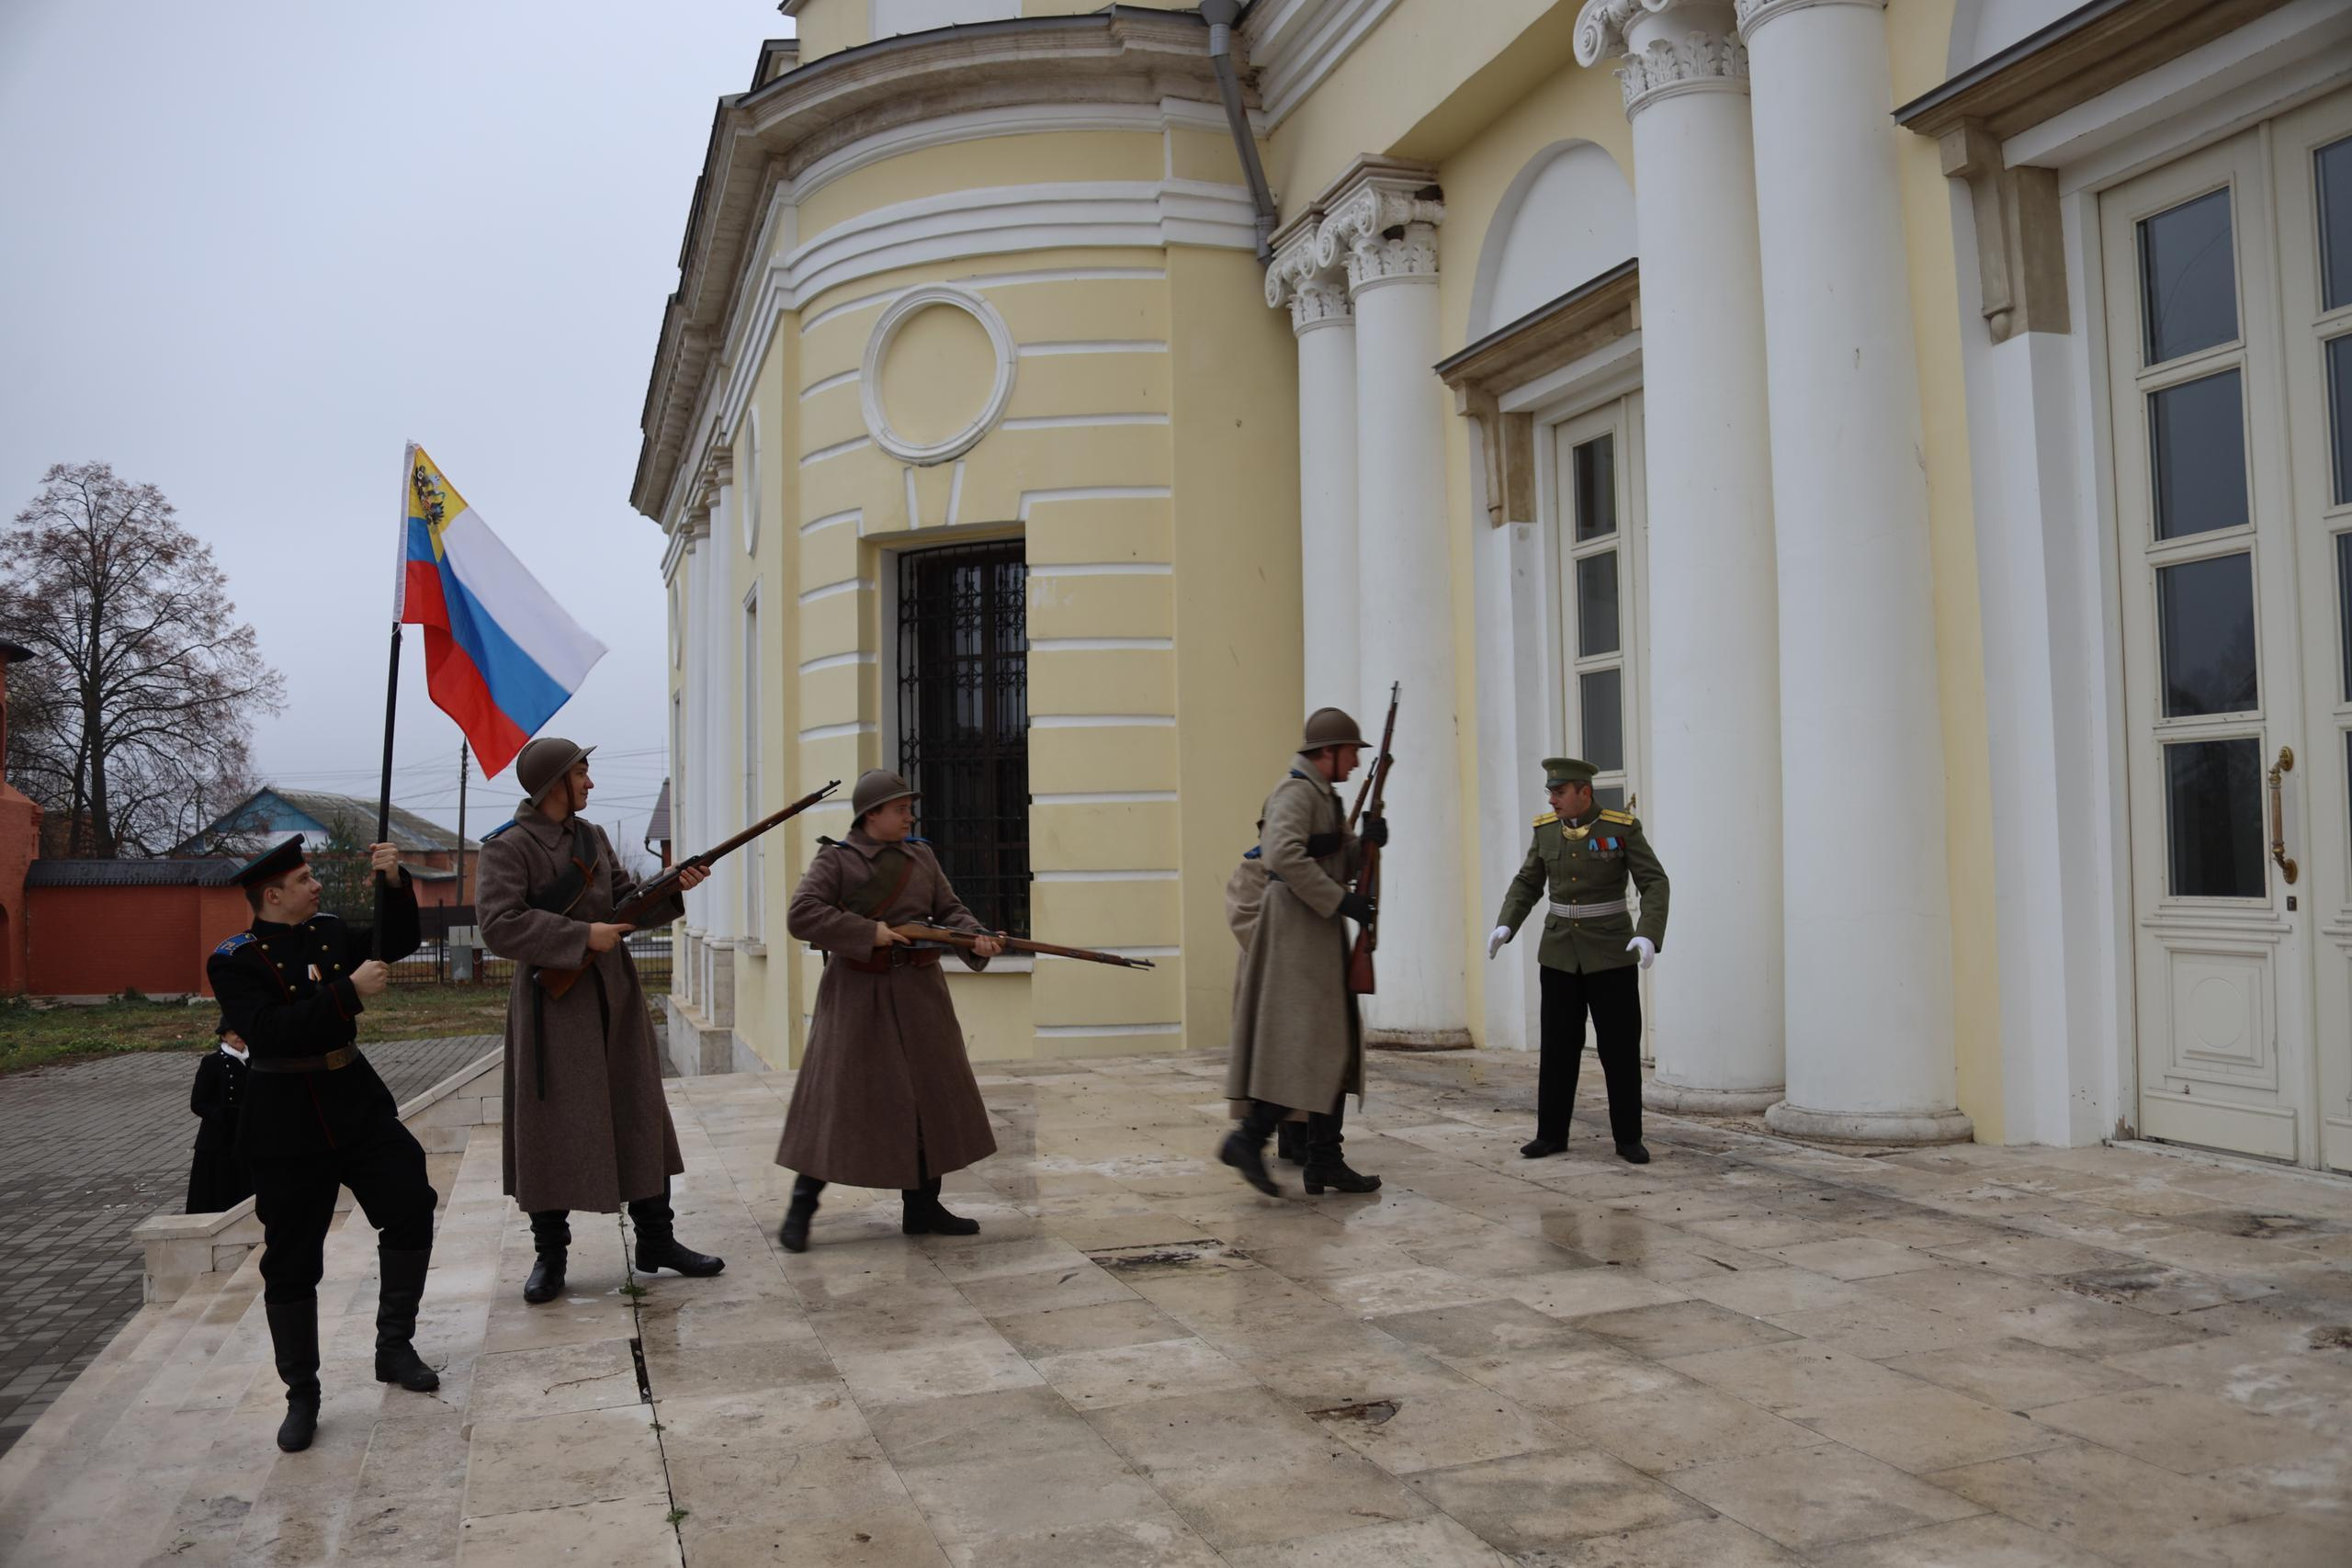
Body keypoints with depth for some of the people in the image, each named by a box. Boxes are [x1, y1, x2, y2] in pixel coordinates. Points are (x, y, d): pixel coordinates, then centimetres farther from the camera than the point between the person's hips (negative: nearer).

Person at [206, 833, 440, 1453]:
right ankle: (302, 1396, 17)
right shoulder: (234, 961, -12)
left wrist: (394, 883, -2)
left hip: (357, 1102, 5)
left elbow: (398, 942, 15)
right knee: (291, 1263, 3)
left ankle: (394, 1348, 16)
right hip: (286, 1123, -5)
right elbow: (270, 1032, -25)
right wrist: (349, 991, -28)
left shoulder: (329, 933, 5)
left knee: (412, 1206, -2)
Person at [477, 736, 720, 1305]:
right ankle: (550, 1256, 14)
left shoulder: (592, 836, 11)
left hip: (614, 992, 6)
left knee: (639, 1115, 8)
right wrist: (583, 936, -21)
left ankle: (656, 1241, 18)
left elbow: (625, 901, 12)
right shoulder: (507, 847, -10)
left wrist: (670, 891, -6)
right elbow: (500, 927, -20)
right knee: (552, 1127, 0)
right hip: (553, 997, -6)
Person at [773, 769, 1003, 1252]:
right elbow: (801, 915, -16)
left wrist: (976, 938, -10)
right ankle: (801, 1207, 8)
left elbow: (949, 910, 10)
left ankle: (922, 1206, 19)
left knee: (931, 1094, 8)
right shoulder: (836, 858, -5)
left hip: (918, 993, 6)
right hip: (858, 994, -6)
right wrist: (868, 932, -20)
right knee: (838, 1097, -5)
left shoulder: (921, 856, 10)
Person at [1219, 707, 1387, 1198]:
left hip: (1318, 935, 10)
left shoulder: (1323, 795, 20)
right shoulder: (1296, 791, -12)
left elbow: (1340, 861, 20)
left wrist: (1366, 841, -1)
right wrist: (1340, 900, -23)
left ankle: (1325, 1162, 12)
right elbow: (1284, 855, -27)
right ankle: (1249, 1138, -10)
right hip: (1298, 930, -10)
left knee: (1334, 1046, 9)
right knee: (1307, 1045, -13)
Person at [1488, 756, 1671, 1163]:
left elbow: (1654, 884, -12)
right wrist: (1505, 925, -5)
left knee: (1621, 1047, 1)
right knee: (1558, 1045, 6)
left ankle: (1628, 1138, 12)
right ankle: (1551, 1133, 14)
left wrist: (1648, 935, -26)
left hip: (1611, 952, -3)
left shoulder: (1622, 827, -9)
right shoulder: (1546, 828, 2)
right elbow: (1527, 883, 10)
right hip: (1559, 953, 3)